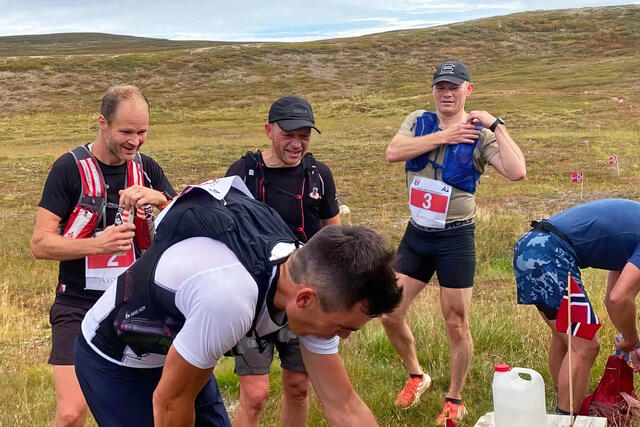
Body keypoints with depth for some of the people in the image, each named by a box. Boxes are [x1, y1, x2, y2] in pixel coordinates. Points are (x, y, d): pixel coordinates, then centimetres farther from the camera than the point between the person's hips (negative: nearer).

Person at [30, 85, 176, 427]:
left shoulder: (146, 169, 5)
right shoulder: (71, 168, -8)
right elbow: (40, 244, -10)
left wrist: (160, 198, -16)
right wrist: (98, 244, -25)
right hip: (78, 307, -4)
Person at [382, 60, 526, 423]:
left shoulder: (480, 135, -9)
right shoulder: (419, 121, 2)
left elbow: (517, 172, -25)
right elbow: (393, 152, -18)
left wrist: (496, 125, -21)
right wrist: (444, 136, -20)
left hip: (456, 238, -4)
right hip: (416, 234, 4)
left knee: (457, 324, 5)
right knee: (391, 315, 6)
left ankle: (455, 401, 25)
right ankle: (416, 376, 33)